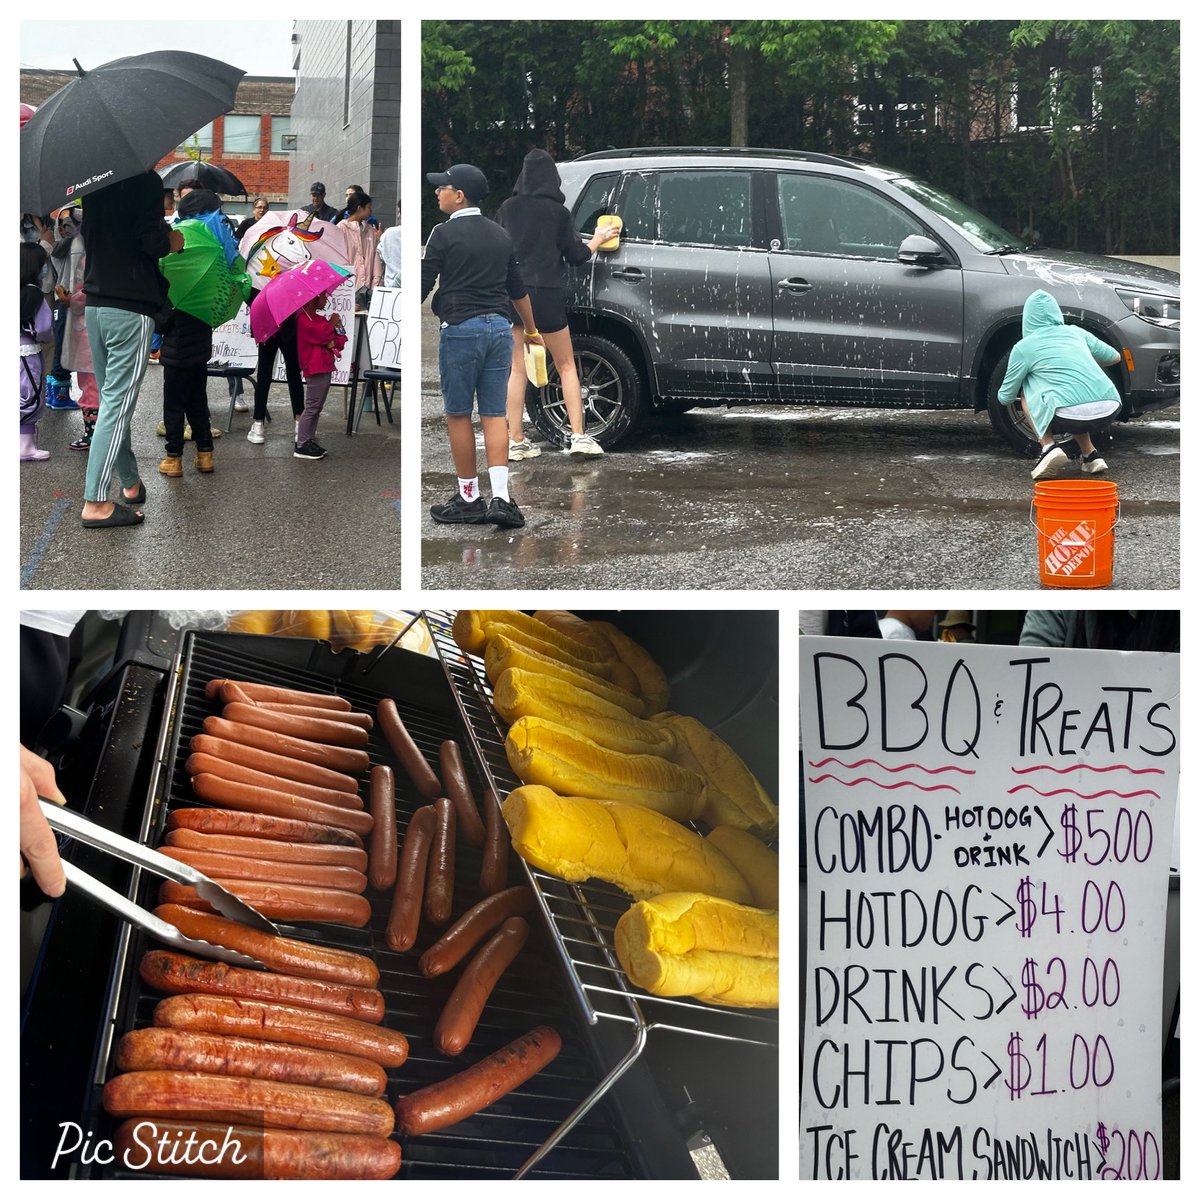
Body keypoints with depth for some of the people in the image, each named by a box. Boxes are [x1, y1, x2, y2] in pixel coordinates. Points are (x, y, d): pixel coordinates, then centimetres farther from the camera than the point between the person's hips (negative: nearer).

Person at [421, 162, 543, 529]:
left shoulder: (445, 233, -5)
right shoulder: (499, 234, 14)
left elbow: (423, 285, -7)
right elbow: (517, 289, 22)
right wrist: (532, 331, 34)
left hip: (461, 329, -6)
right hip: (500, 327, 6)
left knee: (458, 415, 4)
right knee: (494, 415, 4)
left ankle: (469, 498, 9)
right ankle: (500, 498, -6)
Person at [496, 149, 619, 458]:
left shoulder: (507, 209, 3)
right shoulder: (558, 212, -4)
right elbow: (575, 255, 3)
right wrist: (598, 239, 20)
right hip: (547, 296, -2)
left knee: (517, 369, 6)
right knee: (566, 366, 9)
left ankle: (516, 441, 2)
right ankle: (579, 436, 3)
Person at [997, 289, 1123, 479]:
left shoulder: (1023, 347, 9)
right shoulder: (1075, 332, 20)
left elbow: (1005, 397, 19)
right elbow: (1115, 357, 34)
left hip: (1071, 418, -5)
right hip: (1109, 412, 5)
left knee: (1026, 389, 19)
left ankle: (1048, 447, 3)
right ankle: (1090, 455, 22)